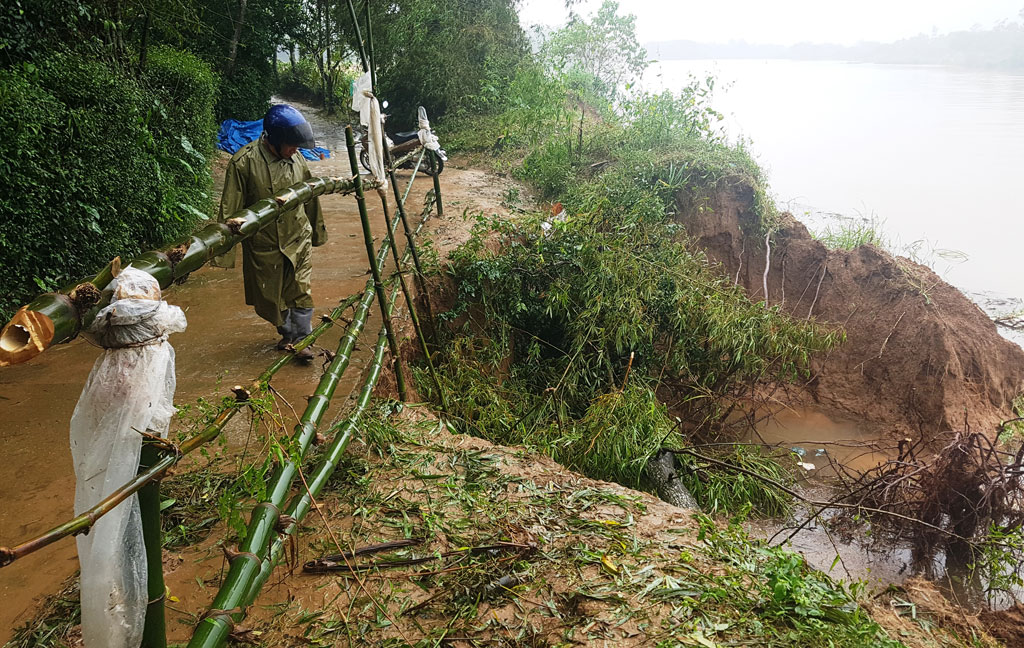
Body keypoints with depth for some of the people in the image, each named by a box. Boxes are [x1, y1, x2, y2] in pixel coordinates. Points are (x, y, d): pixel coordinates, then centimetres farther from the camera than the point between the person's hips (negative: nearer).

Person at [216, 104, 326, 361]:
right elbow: (230, 211, -14)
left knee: (301, 291, 1)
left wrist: (317, 231, 22)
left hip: (299, 239, 2)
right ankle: (287, 333, 37)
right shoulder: (244, 162, -18)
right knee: (270, 295, 13)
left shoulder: (297, 158, -3)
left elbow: (310, 197, 13)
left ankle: (301, 339, 18)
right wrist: (226, 252, -14)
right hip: (264, 245, -2)